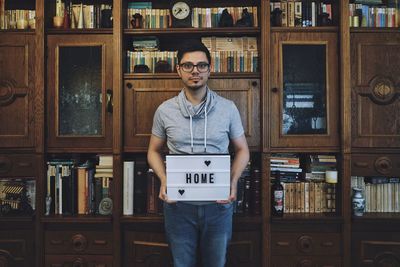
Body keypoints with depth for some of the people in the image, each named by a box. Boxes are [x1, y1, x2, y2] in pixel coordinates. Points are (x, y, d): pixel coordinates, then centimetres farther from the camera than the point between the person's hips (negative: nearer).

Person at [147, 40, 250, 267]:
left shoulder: (228, 108, -2)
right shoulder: (165, 110, -1)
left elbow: (242, 150, 6)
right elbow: (154, 151, 9)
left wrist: (233, 181, -11)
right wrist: (164, 180, -9)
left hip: (218, 203, 0)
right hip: (178, 204, 0)